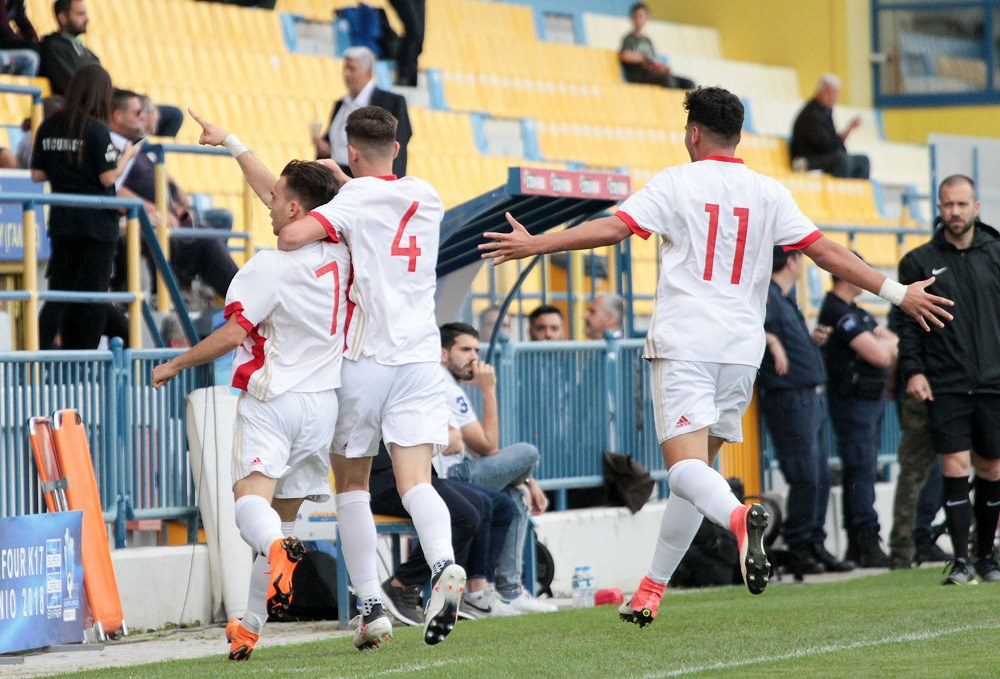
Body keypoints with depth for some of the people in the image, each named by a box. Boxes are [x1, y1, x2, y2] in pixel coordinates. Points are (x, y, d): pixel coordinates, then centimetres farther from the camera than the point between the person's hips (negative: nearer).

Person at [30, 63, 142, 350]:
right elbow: (108, 177, -13)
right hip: (97, 222, -5)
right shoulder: (97, 129, -13)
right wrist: (127, 156, 3)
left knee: (60, 292, 10)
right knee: (93, 295, 4)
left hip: (62, 219, 5)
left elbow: (37, 174, 6)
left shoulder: (49, 126, 3)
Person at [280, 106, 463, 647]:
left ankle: (370, 606, 7)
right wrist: (343, 182, 25)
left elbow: (292, 234, -20)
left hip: (365, 359, -4)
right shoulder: (427, 198, 11)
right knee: (415, 481, -7)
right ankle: (444, 565, -35)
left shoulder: (357, 198, -6)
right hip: (420, 355, 4)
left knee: (352, 484, 11)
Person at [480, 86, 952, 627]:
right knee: (697, 467, 14)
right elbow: (824, 251, 5)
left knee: (686, 465, -12)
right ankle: (651, 591, 17)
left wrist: (536, 245, -2)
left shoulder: (676, 183, 0)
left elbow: (613, 228, -9)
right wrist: (897, 293, 11)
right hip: (742, 349, 4)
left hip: (683, 344, -4)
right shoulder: (768, 194, 8)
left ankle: (739, 516, -45)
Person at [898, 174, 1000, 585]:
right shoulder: (919, 262, 4)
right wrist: (913, 370, -7)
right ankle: (961, 561, -7)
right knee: (955, 468, -9)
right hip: (944, 385, -2)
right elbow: (908, 323, 4)